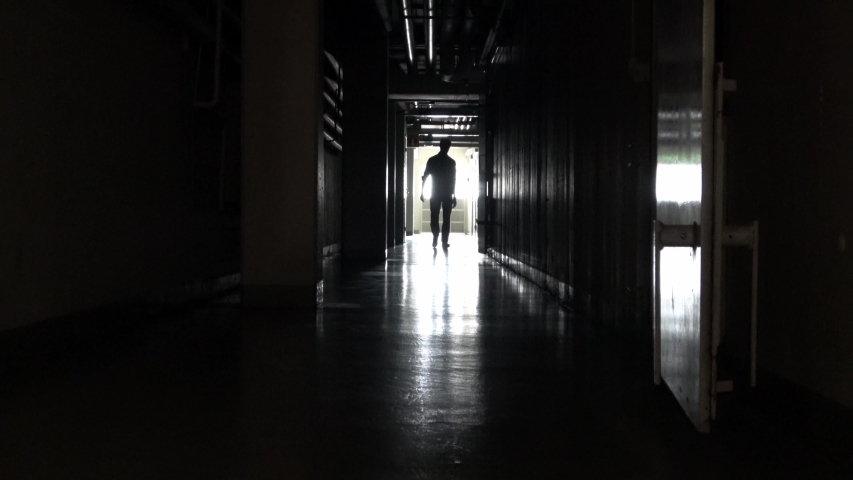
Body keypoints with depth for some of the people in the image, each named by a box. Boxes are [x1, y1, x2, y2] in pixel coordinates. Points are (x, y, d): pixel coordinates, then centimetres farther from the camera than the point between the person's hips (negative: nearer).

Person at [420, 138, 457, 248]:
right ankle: (444, 241, 1)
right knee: (446, 218, 4)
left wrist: (422, 192, 6)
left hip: (435, 194, 1)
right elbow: (453, 180, -4)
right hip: (447, 194, -1)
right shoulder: (451, 162, -4)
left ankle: (435, 239, -7)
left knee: (434, 218, 7)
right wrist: (454, 196, 1)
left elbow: (424, 177, -1)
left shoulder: (432, 160, -1)